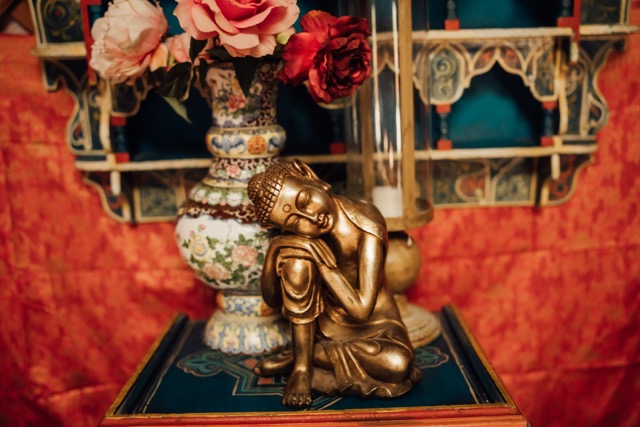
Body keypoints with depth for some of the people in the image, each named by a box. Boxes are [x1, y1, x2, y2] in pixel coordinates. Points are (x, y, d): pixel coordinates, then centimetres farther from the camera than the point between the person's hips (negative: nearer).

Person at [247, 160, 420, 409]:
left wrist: (323, 261, -27)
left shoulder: (368, 230, -25)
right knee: (296, 255, -26)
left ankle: (302, 355, -13)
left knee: (399, 364, -34)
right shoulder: (298, 232, -13)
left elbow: (361, 309, -29)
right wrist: (275, 249, -25)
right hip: (324, 322, 2)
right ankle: (301, 366, -15)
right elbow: (272, 299, -9)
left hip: (373, 326, -1)